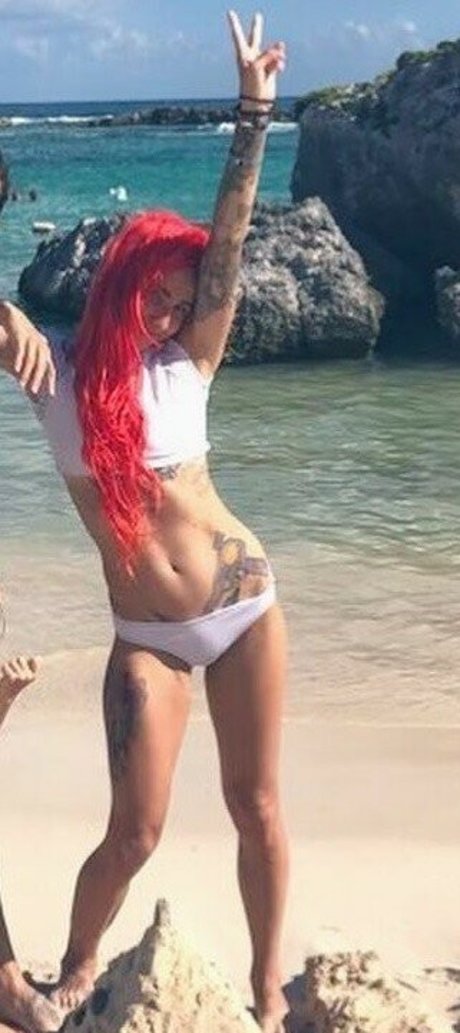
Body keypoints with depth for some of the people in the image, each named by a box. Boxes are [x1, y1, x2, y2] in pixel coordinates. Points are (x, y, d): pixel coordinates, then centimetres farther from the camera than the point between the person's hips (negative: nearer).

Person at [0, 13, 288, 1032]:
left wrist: (254, 115, -14)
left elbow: (229, 243, -8)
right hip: (146, 636, -1)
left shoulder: (188, 366, -3)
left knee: (259, 808, 9)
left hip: (244, 605, 1)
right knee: (134, 834, 1)